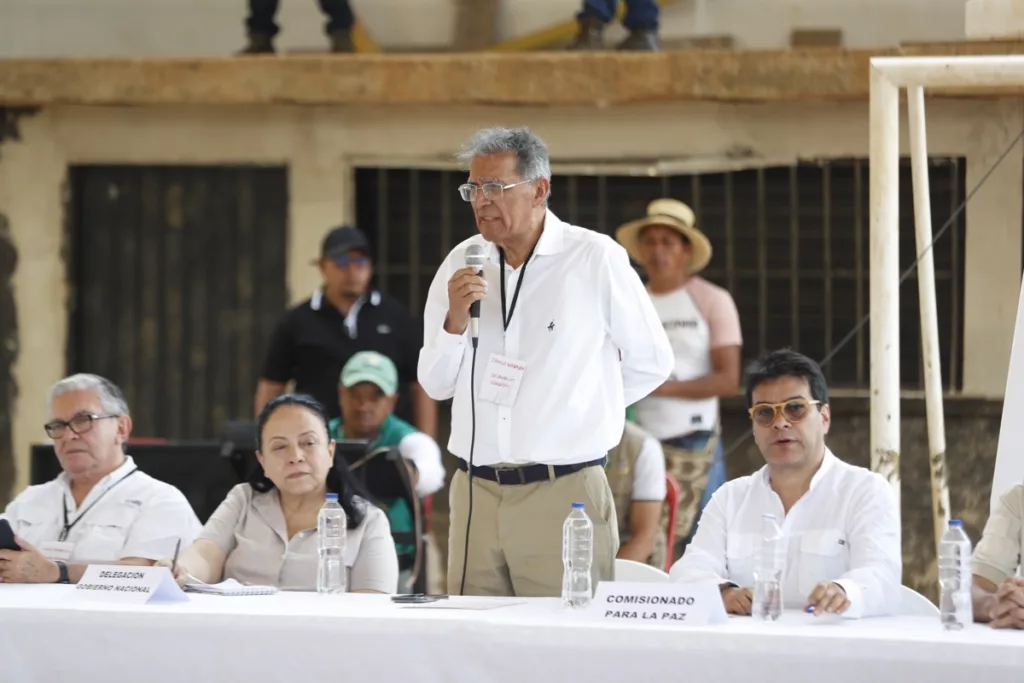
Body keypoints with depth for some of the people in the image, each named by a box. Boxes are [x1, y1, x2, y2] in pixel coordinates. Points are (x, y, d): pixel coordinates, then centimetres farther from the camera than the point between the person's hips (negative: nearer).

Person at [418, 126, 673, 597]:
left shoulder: (595, 259, -3)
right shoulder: (463, 263, 9)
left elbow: (650, 363, 7)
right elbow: (436, 385, 10)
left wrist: (581, 412, 10)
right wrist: (455, 321, -7)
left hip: (563, 495, -4)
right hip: (476, 493, 4)